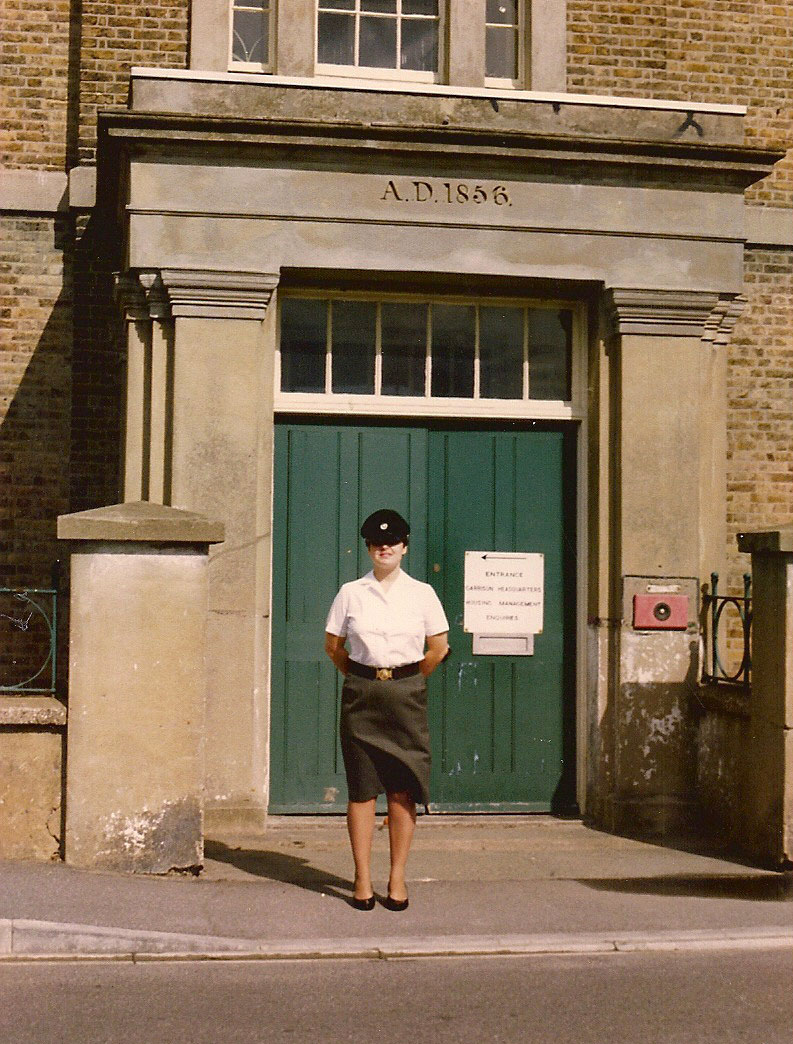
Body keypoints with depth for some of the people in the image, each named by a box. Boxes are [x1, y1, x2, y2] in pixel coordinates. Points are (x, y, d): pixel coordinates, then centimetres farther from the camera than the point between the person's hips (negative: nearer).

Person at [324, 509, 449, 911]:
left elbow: (438, 648, 8)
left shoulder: (422, 593, 5)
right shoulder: (350, 593, 6)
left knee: (402, 790, 0)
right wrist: (362, 680, 10)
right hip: (361, 697, 0)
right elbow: (333, 645, 11)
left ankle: (398, 878, 8)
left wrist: (408, 681, 10)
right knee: (361, 789, 0)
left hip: (405, 696, 0)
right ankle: (362, 879, 6)